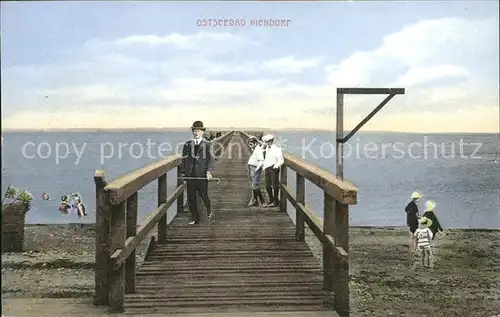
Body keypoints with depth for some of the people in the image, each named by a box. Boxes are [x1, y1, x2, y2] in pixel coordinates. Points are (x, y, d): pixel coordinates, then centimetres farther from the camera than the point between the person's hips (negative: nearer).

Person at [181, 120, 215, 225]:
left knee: (203, 194, 0)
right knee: (191, 197, 1)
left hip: (202, 174, -3)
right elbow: (184, 159, 13)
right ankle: (194, 218, 11)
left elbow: (210, 159, -5)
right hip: (190, 174, 3)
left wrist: (209, 171, -17)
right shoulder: (188, 145, 11)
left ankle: (209, 210, 31)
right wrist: (183, 172, 7)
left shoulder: (207, 145, 2)